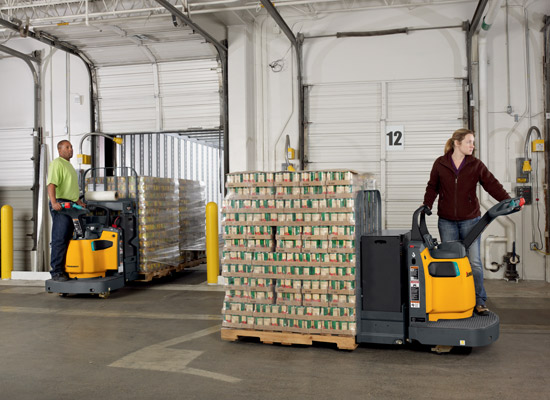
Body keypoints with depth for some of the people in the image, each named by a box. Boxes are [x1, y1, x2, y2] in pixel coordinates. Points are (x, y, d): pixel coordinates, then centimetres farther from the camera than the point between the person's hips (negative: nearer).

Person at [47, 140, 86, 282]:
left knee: (68, 239, 10)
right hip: (60, 205, -10)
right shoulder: (57, 163, -7)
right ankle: (56, 272, -7)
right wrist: (54, 202, -34)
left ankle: (65, 269, 15)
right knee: (60, 239, -10)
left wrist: (78, 201, 28)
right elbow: (51, 184, -21)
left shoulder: (69, 165, 24)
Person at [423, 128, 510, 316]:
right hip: (447, 221, 1)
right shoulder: (440, 164, 1)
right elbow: (432, 187, 12)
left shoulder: (476, 165, 0)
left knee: (474, 262, -2)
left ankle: (479, 302, 10)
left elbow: (492, 185, -7)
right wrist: (426, 205, 0)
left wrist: (508, 201, -20)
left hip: (470, 220, 0)